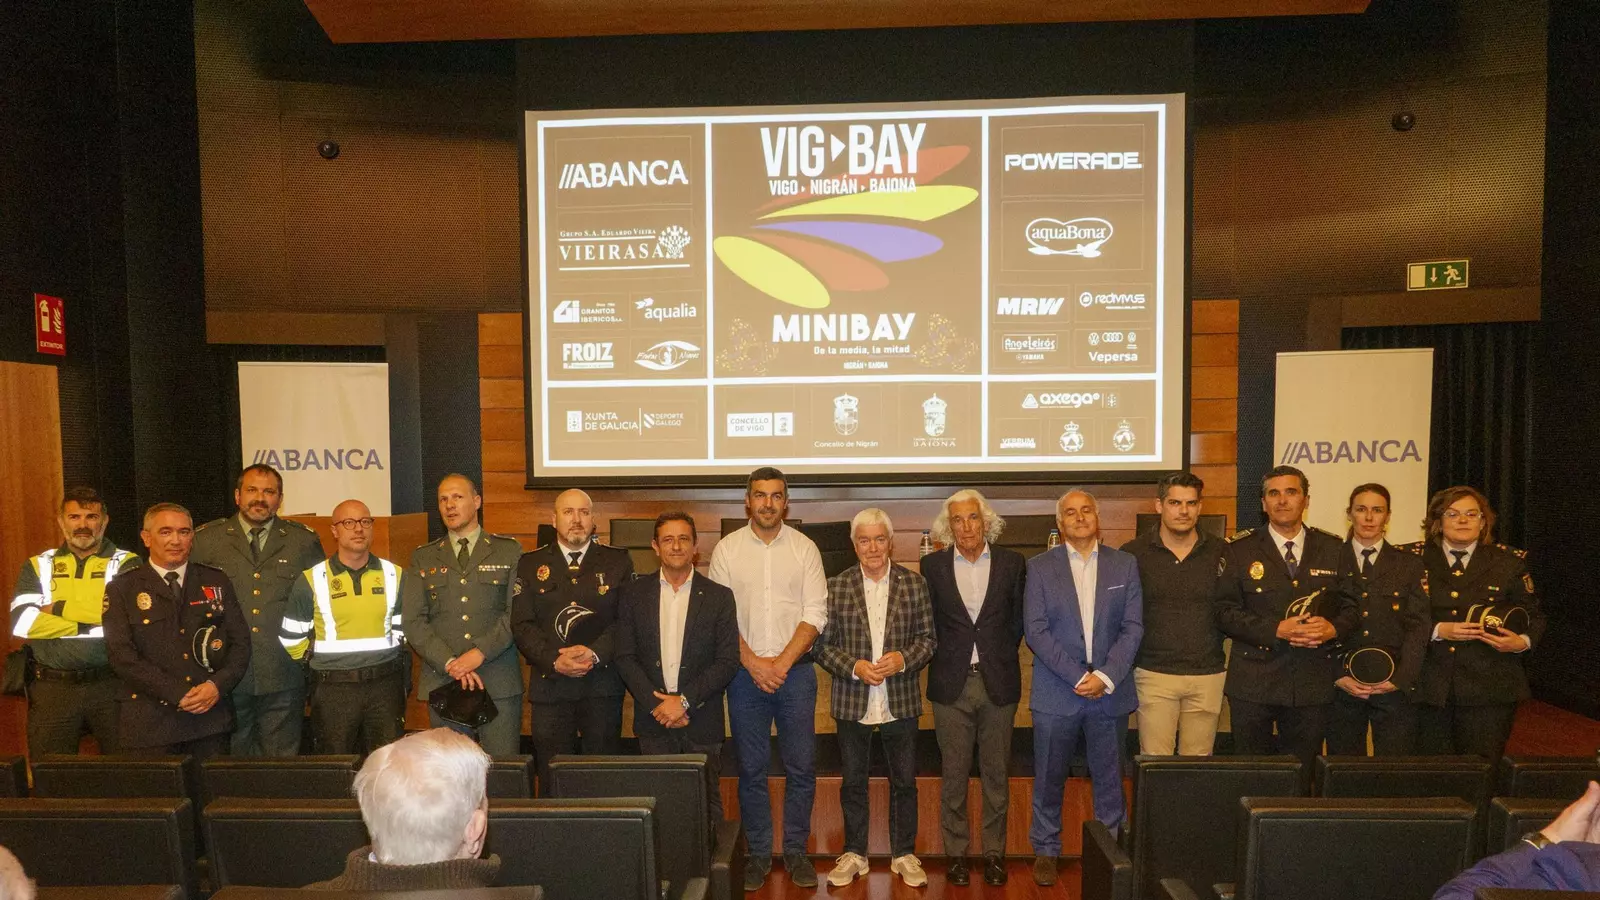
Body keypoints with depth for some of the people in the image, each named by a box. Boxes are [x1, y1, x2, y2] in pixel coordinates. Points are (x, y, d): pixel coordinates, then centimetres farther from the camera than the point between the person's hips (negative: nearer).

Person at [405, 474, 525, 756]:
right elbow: (413, 622, 4)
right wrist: (450, 663, -9)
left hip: (499, 682, -2)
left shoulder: (509, 551, 7)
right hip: (443, 681, 2)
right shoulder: (424, 558, 13)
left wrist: (479, 653, -13)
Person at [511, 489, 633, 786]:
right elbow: (522, 625, 1)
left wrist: (595, 653, -16)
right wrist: (554, 661, -13)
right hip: (549, 686, 1)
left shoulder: (618, 561, 6)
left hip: (603, 686, 0)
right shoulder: (530, 564, 8)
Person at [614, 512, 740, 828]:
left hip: (701, 722, -1)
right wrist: (656, 704, -9)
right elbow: (625, 657, 1)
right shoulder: (634, 594, 5)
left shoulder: (719, 597, 1)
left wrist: (684, 701, -12)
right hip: (652, 720, 1)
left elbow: (728, 661, -4)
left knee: (706, 806, 5)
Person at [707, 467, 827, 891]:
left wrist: (782, 663, -11)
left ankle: (796, 850, 22)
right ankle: (758, 852, 23)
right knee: (751, 769, 8)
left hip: (795, 670, 0)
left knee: (801, 767, 5)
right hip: (745, 672, 0)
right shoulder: (726, 549, 2)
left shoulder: (805, 548, 1)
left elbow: (815, 614, -3)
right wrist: (753, 663, -10)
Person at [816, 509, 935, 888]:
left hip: (901, 701, 0)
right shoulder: (836, 587, -2)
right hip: (853, 701, 0)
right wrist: (854, 667, -16)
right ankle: (854, 854, 30)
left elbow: (927, 637, 2)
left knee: (904, 782, 12)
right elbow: (823, 644, -1)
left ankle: (904, 854, 29)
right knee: (853, 782, 13)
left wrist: (904, 659, -15)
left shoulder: (914, 584, 0)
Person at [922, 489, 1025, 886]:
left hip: (998, 682, 1)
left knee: (996, 773, 10)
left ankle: (994, 852, 24)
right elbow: (927, 623, 6)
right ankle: (956, 852, 21)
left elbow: (1018, 619, 7)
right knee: (953, 774, 8)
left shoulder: (1012, 563, 1)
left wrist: (999, 655, 1)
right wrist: (946, 657, -1)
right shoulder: (932, 566, 0)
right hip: (951, 684, 0)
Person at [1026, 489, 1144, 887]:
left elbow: (1133, 627, 0)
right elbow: (1035, 630, -6)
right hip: (1056, 692, -1)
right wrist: (1078, 677, -12)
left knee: (1109, 779, 9)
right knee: (1049, 778, 8)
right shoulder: (1040, 567, 0)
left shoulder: (1125, 564, 5)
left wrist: (1105, 677, -11)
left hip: (1109, 691, 1)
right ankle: (1046, 851, 24)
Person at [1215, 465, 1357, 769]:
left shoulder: (1333, 549, 8)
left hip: (1313, 683, 2)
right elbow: (1225, 611, -5)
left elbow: (1351, 605, 8)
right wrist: (1276, 630, -17)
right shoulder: (1239, 549, 0)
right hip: (1253, 682, -2)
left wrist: (1334, 628, -14)